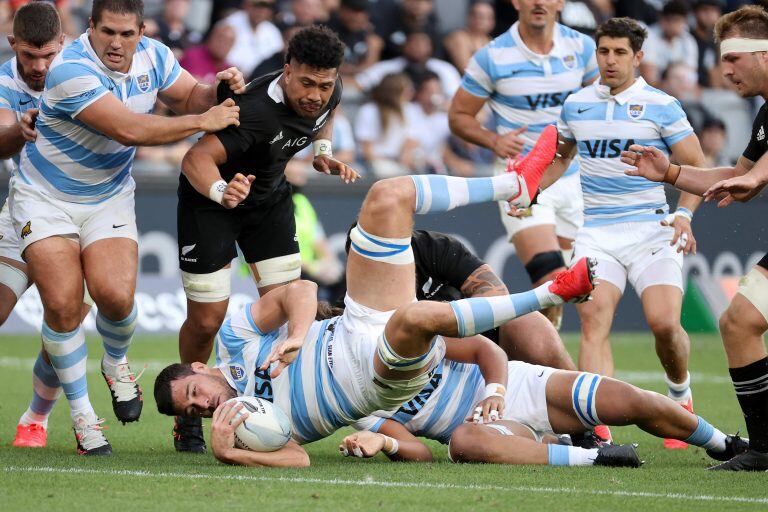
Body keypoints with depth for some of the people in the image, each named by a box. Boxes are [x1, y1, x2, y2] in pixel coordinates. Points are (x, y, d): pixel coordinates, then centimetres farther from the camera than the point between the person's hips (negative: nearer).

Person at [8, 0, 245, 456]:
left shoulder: (153, 57, -6)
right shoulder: (71, 72, -28)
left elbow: (189, 96, 10)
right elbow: (130, 130, -33)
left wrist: (217, 90, -13)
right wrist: (202, 121, -27)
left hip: (109, 198, 4)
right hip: (46, 197, -4)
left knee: (116, 295, -18)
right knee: (63, 304, -14)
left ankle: (116, 363, 17)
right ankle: (81, 413, 4)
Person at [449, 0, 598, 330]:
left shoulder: (581, 47, 3)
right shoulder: (492, 58, -7)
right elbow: (459, 115, 2)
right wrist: (493, 140, -16)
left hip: (571, 177, 4)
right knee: (551, 282, -22)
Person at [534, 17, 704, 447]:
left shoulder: (662, 107, 0)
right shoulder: (577, 105, 12)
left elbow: (697, 168, 1)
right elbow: (561, 157, 30)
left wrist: (684, 213, -16)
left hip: (651, 229, -3)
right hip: (596, 231, 3)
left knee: (665, 323, -17)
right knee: (594, 319, -18)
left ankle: (681, 394, 16)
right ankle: (596, 427, -27)